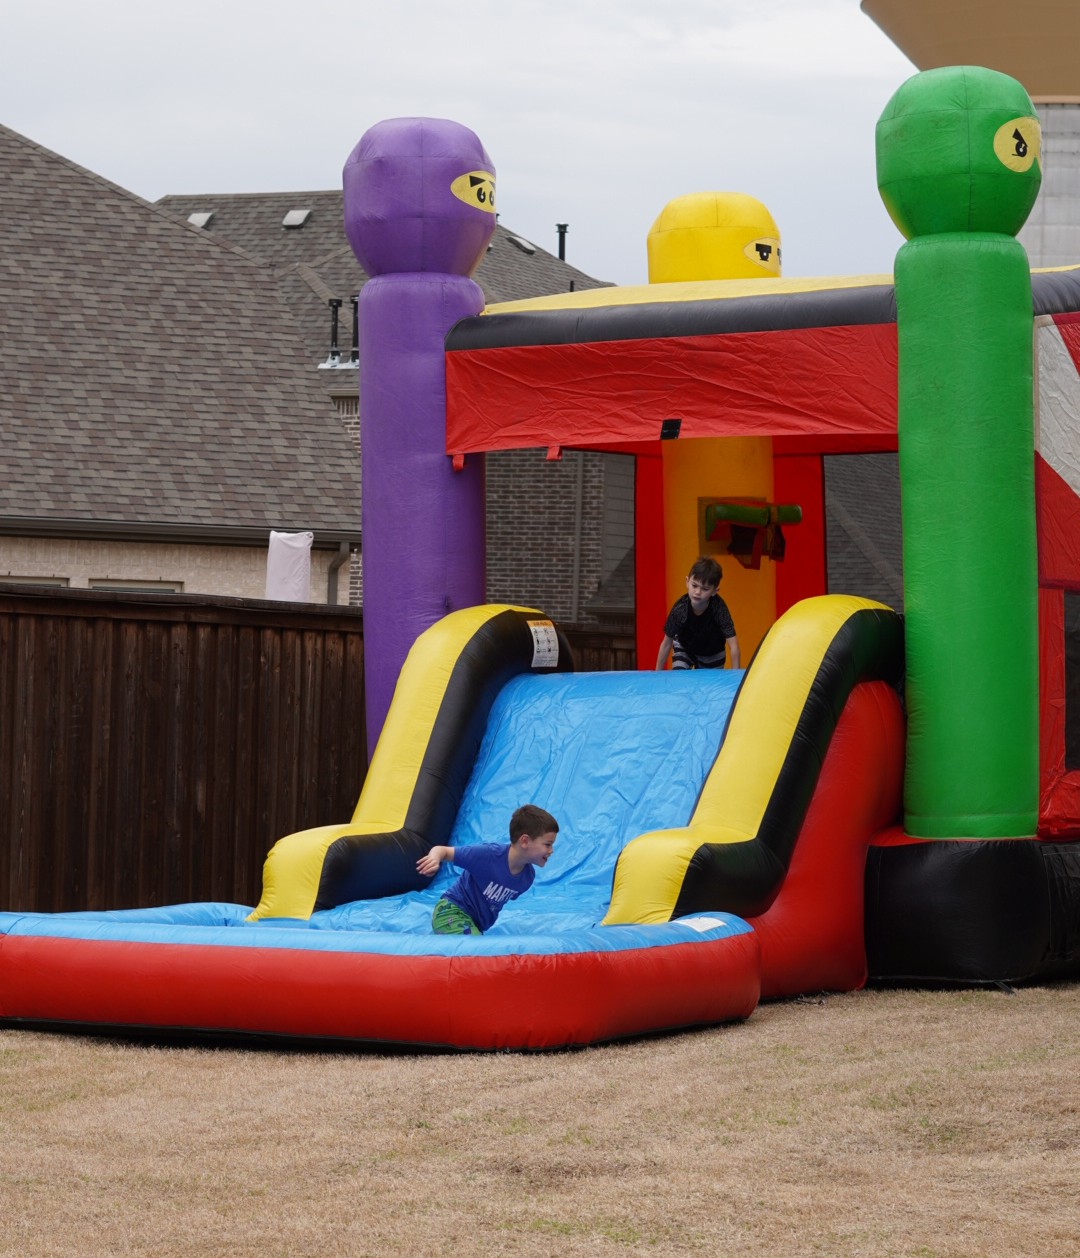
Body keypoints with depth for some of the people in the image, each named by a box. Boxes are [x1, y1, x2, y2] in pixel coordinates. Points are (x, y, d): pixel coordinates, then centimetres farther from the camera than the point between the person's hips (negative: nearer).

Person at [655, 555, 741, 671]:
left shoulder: (719, 607, -36)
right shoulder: (679, 608, -34)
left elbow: (733, 647, -35)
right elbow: (666, 644, -21)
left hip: (712, 654, 0)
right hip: (683, 648, 0)